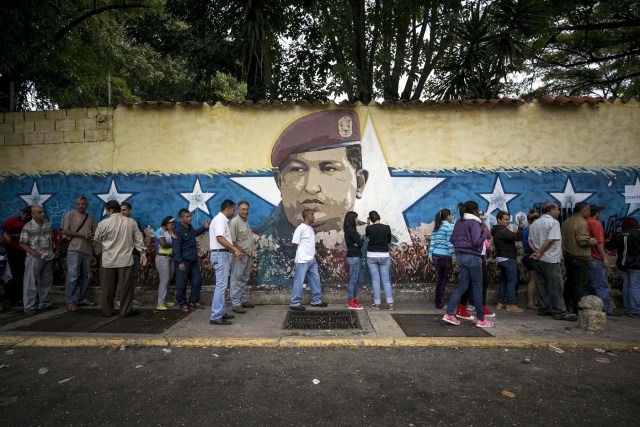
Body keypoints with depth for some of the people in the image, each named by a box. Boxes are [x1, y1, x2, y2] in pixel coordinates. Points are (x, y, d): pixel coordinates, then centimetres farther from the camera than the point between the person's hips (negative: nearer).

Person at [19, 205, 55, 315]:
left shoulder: (48, 224, 10)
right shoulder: (28, 227, -5)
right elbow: (23, 244, -5)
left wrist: (52, 250, 10)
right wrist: (33, 252, -17)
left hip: (48, 258, 5)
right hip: (35, 258, -5)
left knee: (46, 282, 13)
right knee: (31, 283, -2)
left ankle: (44, 303, 24)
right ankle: (29, 307, 4)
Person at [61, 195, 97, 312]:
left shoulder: (90, 217, 16)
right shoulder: (70, 214, 0)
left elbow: (95, 232, 17)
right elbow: (64, 231, -5)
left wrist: (92, 236, -7)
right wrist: (81, 234, -13)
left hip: (88, 250, 6)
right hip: (74, 250, -5)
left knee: (86, 276, 10)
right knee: (72, 276, -7)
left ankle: (82, 298, 22)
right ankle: (70, 302, 1)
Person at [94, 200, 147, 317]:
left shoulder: (103, 223, -6)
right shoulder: (131, 222, 0)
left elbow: (97, 239, 8)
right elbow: (138, 240, 4)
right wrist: (142, 253, 10)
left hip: (108, 260, -1)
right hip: (126, 259, 1)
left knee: (108, 287, 9)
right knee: (126, 285, 6)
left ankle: (107, 311, 18)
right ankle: (126, 310, 11)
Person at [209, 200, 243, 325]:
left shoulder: (223, 220, 18)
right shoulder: (220, 219, -13)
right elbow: (219, 238, -25)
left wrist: (235, 251, 19)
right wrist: (235, 249, -26)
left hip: (223, 254, 11)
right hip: (220, 255, -11)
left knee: (221, 285, 14)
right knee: (221, 285, -10)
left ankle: (220, 313, 21)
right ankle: (215, 317, -8)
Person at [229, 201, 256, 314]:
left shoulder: (247, 221, 14)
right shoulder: (234, 222, -12)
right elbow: (232, 241, -17)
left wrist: (252, 253, 15)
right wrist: (240, 251, -17)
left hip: (248, 255, 8)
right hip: (239, 256, -8)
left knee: (244, 280, 14)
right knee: (237, 280, -3)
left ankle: (243, 300, 23)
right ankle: (235, 304, 1)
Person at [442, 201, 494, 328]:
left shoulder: (459, 223, 10)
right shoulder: (474, 223, -13)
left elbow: (452, 239, 14)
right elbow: (476, 241, -22)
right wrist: (485, 233, -8)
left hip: (461, 257, 8)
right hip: (472, 257, -7)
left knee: (462, 286, 12)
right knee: (477, 288, 4)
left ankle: (449, 314, 5)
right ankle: (481, 319, 13)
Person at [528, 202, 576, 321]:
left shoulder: (534, 223, 15)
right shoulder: (553, 222, -9)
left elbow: (530, 241, 10)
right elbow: (550, 240, -18)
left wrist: (537, 252, -2)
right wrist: (540, 253, -12)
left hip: (538, 260, 7)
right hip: (551, 259, -7)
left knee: (542, 285, 10)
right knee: (555, 286, -4)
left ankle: (543, 309, 15)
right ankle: (560, 312, -2)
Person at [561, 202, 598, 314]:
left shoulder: (566, 222, 11)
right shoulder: (581, 223, -16)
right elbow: (582, 241, -23)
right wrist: (592, 241, -6)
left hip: (568, 257, 9)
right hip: (580, 258, -8)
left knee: (570, 281, 18)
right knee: (580, 284, -1)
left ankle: (566, 305, 24)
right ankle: (577, 309, 2)